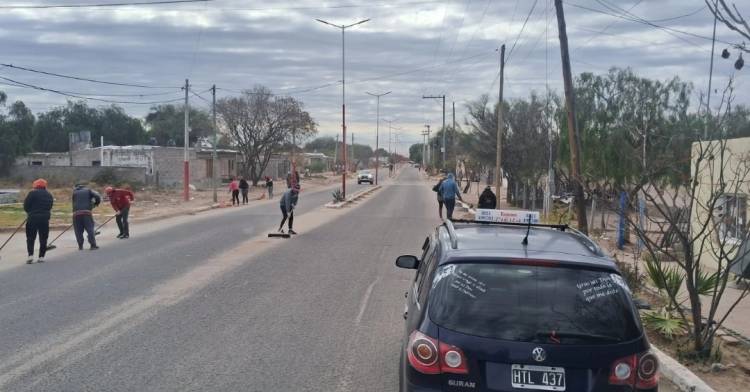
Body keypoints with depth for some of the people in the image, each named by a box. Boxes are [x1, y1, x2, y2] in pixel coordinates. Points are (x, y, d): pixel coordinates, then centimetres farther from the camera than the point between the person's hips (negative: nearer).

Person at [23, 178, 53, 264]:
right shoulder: (49, 196, 12)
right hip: (45, 218, 4)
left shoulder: (33, 193, -6)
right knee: (43, 238, 9)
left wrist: (30, 212, 14)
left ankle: (30, 255, -10)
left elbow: (26, 206, -4)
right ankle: (41, 256, 9)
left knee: (30, 238, 3)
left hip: (33, 218, -4)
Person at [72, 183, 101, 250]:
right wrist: (96, 204, 19)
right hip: (87, 212, -1)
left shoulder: (74, 192, 20)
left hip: (76, 213, 1)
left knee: (78, 230, 8)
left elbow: (74, 202, 21)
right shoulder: (88, 190, 15)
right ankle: (93, 245, -3)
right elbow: (98, 197, 3)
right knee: (90, 229, 2)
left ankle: (80, 246, 8)